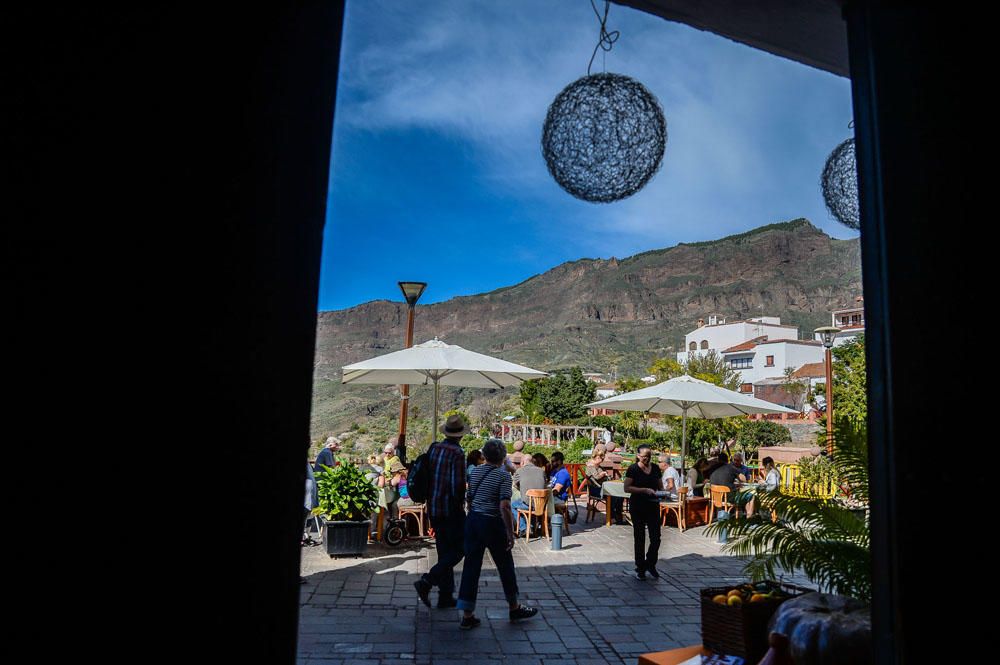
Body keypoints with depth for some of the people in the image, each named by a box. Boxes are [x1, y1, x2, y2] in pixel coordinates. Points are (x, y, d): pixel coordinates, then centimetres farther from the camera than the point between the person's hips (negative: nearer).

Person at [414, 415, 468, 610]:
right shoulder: (457, 453, -16)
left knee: (444, 551, 15)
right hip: (450, 508, -7)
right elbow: (458, 485, -19)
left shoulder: (433, 448, 5)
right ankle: (426, 582, -7)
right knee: (458, 549, 4)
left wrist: (430, 498, 15)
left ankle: (446, 595, 19)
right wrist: (459, 502, -3)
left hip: (433, 508, 8)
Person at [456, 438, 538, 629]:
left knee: (471, 566, 8)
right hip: (492, 524, -5)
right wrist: (510, 533, -14)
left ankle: (467, 615, 9)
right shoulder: (503, 475, -14)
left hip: (473, 521, 6)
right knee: (505, 565, 13)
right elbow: (504, 507, -21)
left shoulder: (475, 472, 5)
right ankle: (514, 608, 29)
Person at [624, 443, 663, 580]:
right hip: (637, 507, -4)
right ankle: (640, 569, 19)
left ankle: (650, 564, 23)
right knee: (639, 538, 5)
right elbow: (627, 488, -13)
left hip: (653, 506, 4)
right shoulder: (633, 469, -8)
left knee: (656, 538, -1)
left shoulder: (655, 468, 6)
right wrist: (645, 490, -22)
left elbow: (660, 486, 15)